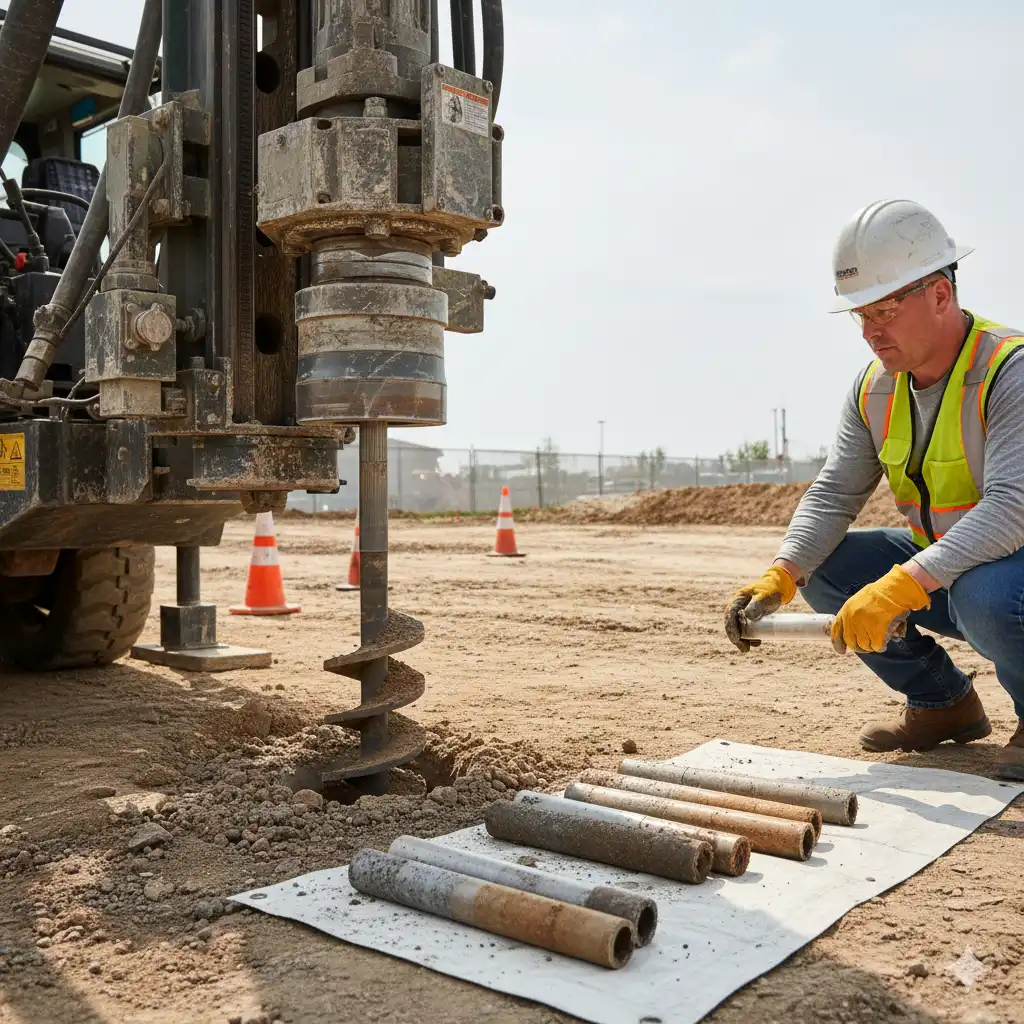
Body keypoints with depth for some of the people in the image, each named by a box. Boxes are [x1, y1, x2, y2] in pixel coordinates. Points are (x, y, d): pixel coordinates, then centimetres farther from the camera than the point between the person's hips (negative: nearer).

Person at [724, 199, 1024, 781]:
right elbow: (834, 494, -3)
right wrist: (779, 578, -21)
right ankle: (944, 702, 9)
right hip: (938, 569, 7)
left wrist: (901, 586, -46)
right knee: (823, 566, -6)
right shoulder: (876, 390, 0)